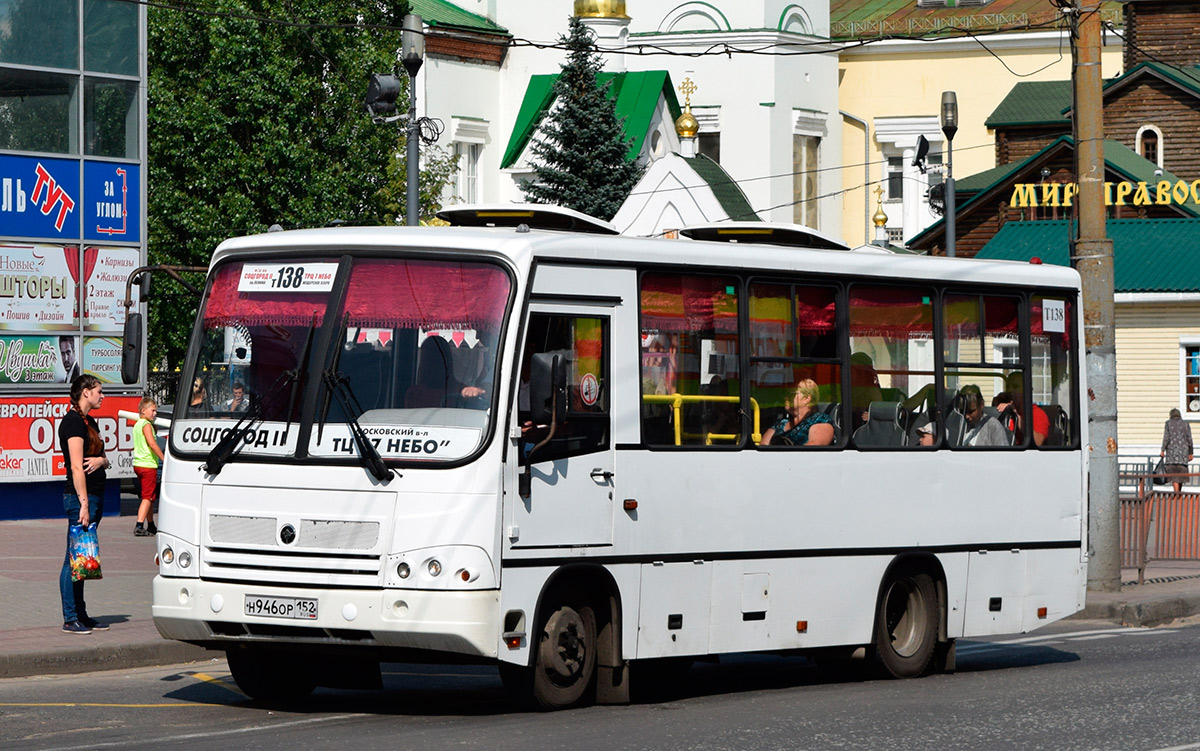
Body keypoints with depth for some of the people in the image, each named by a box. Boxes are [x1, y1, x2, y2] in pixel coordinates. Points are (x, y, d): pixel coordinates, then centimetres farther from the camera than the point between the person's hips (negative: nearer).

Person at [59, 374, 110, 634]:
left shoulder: (89, 421, 17)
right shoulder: (73, 421, -12)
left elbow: (104, 459, 21)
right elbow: (76, 467, -17)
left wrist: (101, 460, -4)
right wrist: (84, 504, -21)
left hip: (95, 495, 10)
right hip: (79, 496, -10)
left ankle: (81, 615, 15)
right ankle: (70, 619, -5)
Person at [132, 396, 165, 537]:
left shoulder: (137, 425, 17)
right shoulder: (146, 424, -12)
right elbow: (152, 443, -22)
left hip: (138, 464, 9)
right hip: (148, 465, -9)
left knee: (148, 497, 18)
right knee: (148, 497, -9)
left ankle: (151, 526, 26)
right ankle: (139, 526, -17)